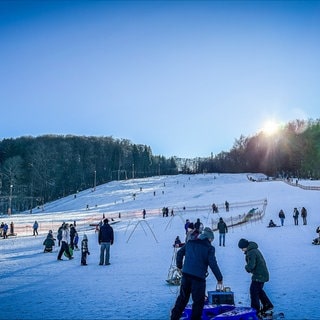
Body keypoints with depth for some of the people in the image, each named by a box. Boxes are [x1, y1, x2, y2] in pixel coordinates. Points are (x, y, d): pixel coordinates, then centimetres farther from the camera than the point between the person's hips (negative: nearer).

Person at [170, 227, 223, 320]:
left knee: (183, 297, 19)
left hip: (186, 274, 5)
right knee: (198, 301, 9)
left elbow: (179, 253, 14)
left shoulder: (190, 243, 9)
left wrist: (179, 266, 27)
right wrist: (219, 278, 0)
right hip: (199, 277, -5)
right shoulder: (209, 248, -6)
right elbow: (213, 264, -10)